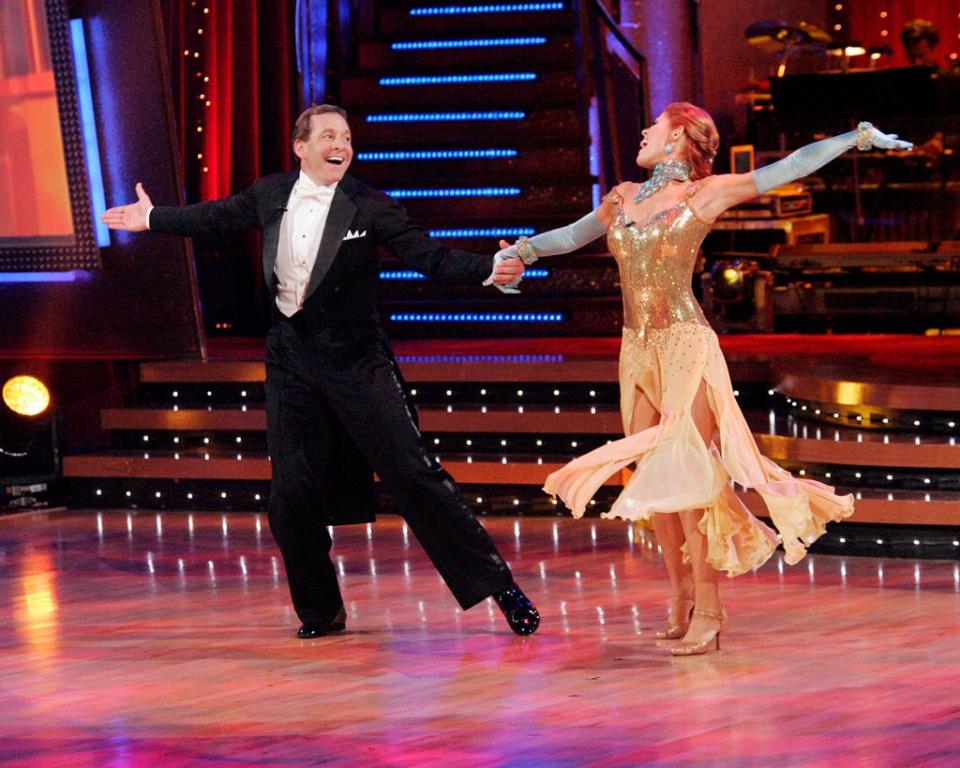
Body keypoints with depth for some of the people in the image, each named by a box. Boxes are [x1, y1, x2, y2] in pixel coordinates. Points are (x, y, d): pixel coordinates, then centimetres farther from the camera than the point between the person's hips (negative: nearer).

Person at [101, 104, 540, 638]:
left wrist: (488, 270, -30)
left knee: (413, 473, -7)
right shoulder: (271, 194, 3)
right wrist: (153, 219, 34)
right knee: (292, 493, 4)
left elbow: (427, 254, -14)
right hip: (292, 363, 4)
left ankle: (499, 584, 0)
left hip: (357, 362, -4)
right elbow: (218, 218, 21)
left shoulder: (369, 207, -9)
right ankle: (321, 609, 21)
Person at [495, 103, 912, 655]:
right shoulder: (625, 199, 15)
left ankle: (708, 610, -8)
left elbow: (789, 169, 1)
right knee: (654, 479, 6)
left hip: (685, 345, -6)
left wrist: (857, 137, -3)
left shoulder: (706, 194, 0)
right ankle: (682, 599, 15)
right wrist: (519, 252, 20)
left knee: (685, 474, -11)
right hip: (637, 351, 6)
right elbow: (571, 236, 29)